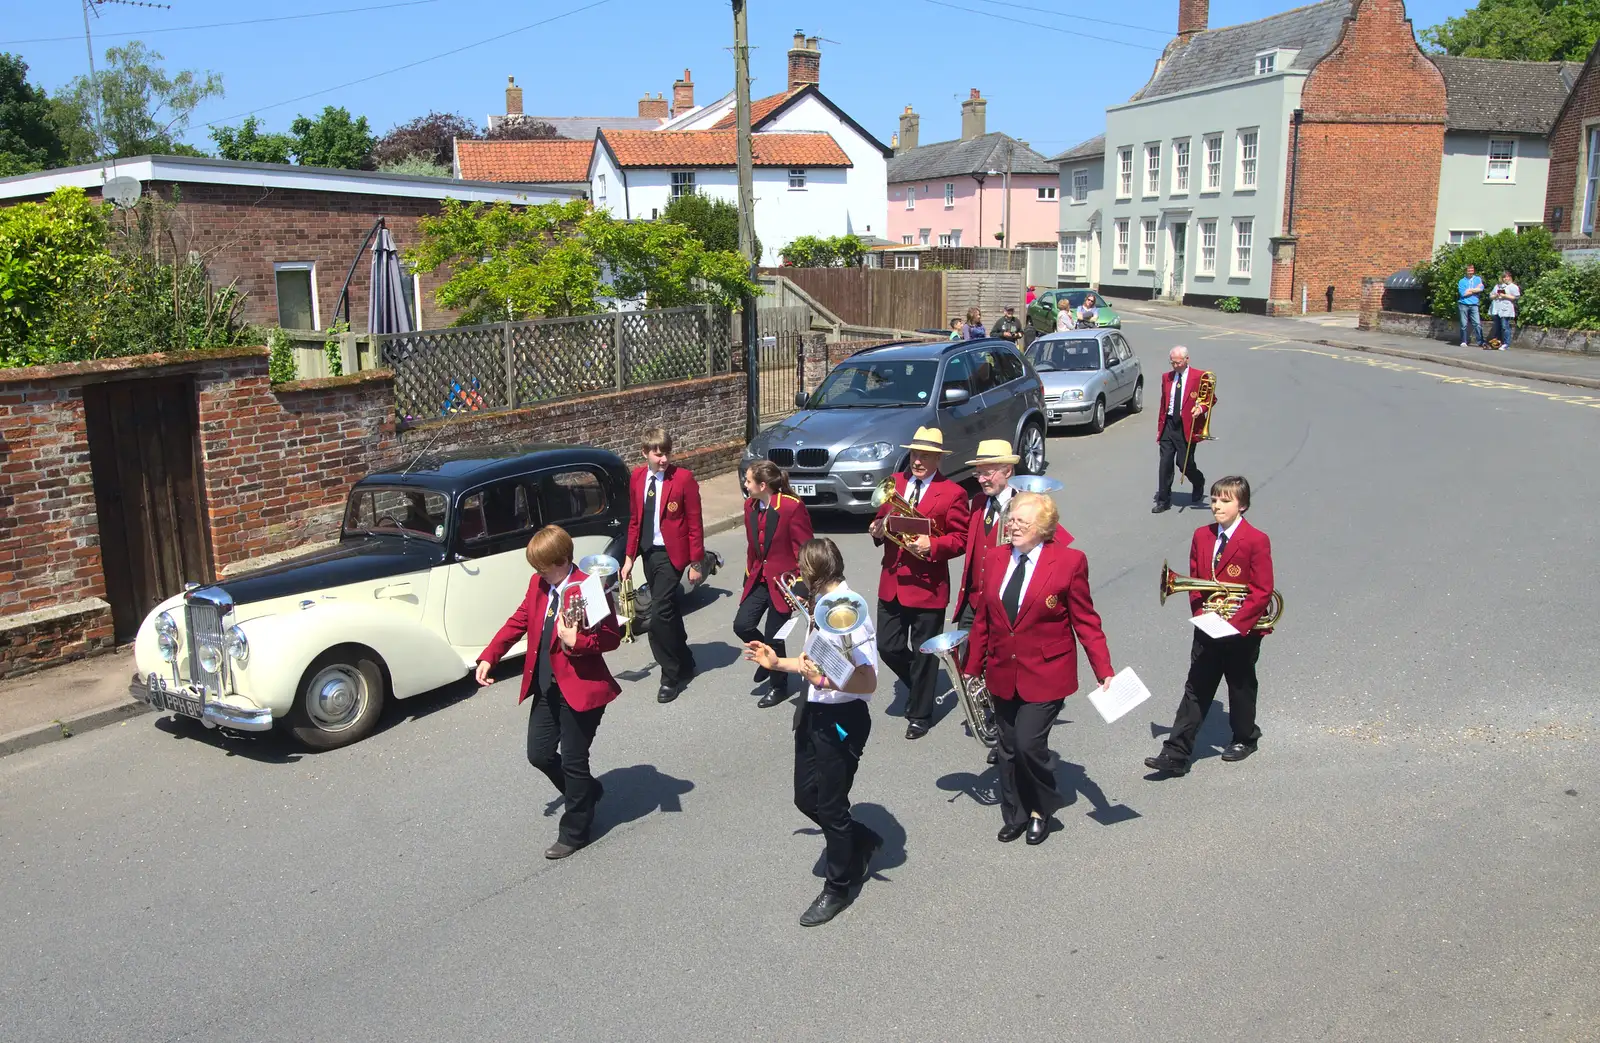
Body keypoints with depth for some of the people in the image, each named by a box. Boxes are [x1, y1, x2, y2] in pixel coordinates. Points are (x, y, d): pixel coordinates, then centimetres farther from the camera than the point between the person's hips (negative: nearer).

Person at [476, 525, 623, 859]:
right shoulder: (538, 584, 3)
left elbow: (612, 637, -15)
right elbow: (518, 622, 11)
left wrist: (576, 642, -29)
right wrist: (488, 657, 3)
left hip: (581, 688, -7)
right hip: (546, 686, 8)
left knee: (573, 760, 3)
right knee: (539, 753, 13)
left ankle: (574, 832, 22)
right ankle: (587, 793, 39)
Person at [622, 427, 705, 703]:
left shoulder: (683, 478, -12)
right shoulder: (637, 477, 5)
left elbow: (695, 524, -9)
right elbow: (634, 520, 12)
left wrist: (696, 563, -10)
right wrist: (630, 556, 9)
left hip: (671, 554, -6)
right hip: (648, 553, 6)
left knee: (660, 613, -12)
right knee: (667, 611, 17)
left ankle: (671, 677, 0)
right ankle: (685, 664, 34)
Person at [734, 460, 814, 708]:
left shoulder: (793, 507, -18)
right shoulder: (750, 506, 3)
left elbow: (805, 549, -14)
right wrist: (749, 575, 14)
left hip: (783, 582, -6)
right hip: (758, 580, 6)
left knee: (773, 636, 1)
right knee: (742, 625, -7)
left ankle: (778, 686, 23)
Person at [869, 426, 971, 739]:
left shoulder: (952, 493, -6)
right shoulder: (894, 482, 9)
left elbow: (960, 539, -8)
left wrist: (932, 545, -24)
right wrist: (877, 529, -6)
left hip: (927, 586, -5)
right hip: (891, 582, 5)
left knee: (923, 653, 7)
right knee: (888, 647, 7)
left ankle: (920, 715, 25)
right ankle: (920, 687, 36)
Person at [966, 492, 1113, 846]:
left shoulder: (1069, 561, -10)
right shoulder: (995, 558, 3)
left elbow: (1086, 621, -6)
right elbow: (983, 618, 9)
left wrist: (1104, 671, -11)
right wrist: (973, 668, 11)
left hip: (1045, 674, -4)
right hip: (1003, 673, 5)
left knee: (1029, 743, -11)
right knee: (1009, 748, 12)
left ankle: (1041, 810, 17)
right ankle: (1014, 816, 32)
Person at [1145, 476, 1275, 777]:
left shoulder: (1256, 541, -14)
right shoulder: (1202, 536, 3)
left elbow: (1262, 591, -15)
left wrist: (1234, 623, -20)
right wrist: (1200, 613, -6)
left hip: (1242, 631, -4)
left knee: (1241, 688, 15)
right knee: (1195, 691, 3)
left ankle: (1244, 739, 40)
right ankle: (1176, 755, 1)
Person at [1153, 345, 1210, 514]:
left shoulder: (1199, 376, -3)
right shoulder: (1166, 377, 11)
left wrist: (1201, 408, -19)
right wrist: (1160, 427, 14)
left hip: (1187, 427, -4)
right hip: (1169, 424, 4)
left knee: (1184, 462, -2)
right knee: (1165, 462, 0)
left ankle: (1199, 482, 32)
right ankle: (1163, 500, 7)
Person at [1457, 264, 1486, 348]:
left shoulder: (1478, 279, 11)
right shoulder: (1462, 281, 4)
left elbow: (1481, 289, -7)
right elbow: (1462, 293, -9)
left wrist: (1469, 290, -9)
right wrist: (1475, 289, -3)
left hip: (1474, 305, 1)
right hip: (1463, 304, -1)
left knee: (1477, 324, -6)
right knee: (1464, 324, 1)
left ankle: (1481, 341, -5)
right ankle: (1464, 342, 8)